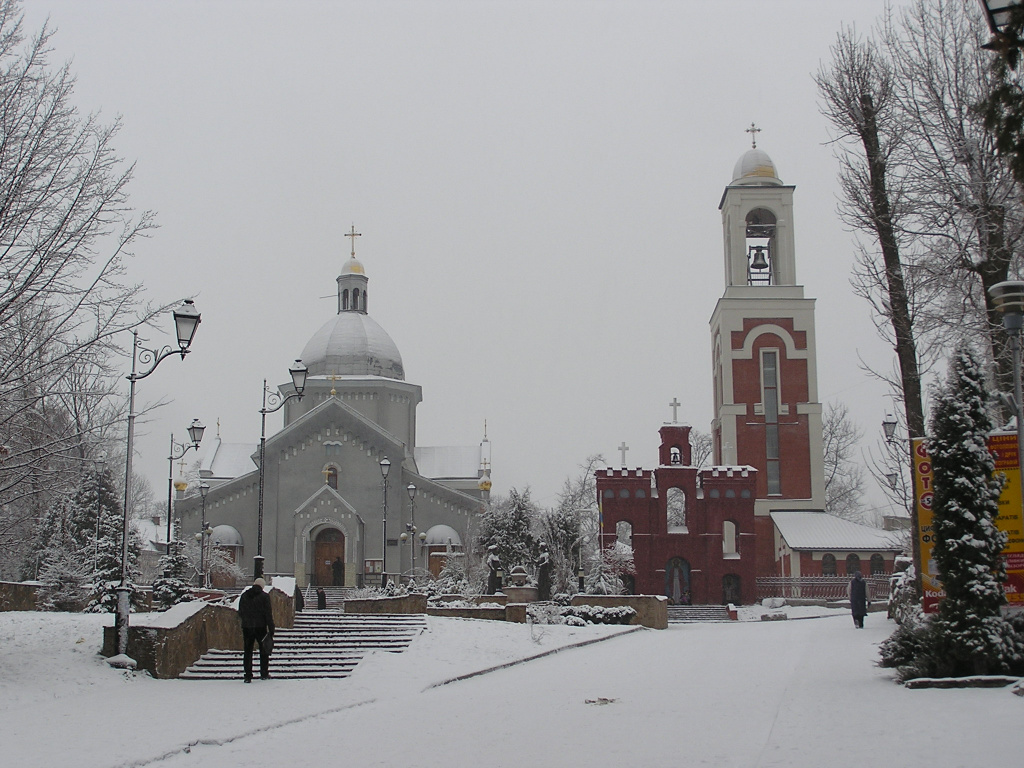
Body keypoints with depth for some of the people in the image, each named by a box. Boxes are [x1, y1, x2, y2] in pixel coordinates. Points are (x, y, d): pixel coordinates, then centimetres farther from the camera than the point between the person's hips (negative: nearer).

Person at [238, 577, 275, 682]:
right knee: (264, 650, 11)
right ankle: (264, 674, 11)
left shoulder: (244, 596, 6)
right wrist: (271, 629, -6)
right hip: (260, 627, -3)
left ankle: (247, 676, 1)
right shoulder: (264, 596, -6)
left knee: (247, 651, 6)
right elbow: (268, 614, -9)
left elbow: (240, 613, 13)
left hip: (247, 627, 3)